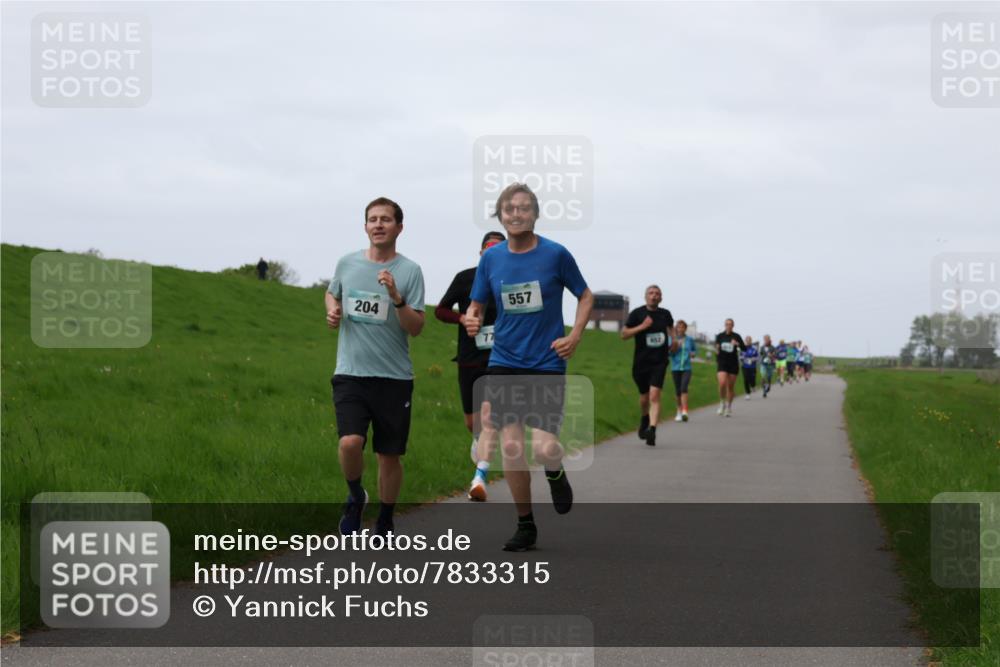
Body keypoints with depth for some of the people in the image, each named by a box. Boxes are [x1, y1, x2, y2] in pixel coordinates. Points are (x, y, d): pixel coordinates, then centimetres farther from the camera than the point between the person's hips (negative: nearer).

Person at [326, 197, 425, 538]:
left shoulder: (409, 271, -2)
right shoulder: (347, 263, 6)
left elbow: (416, 328, -7)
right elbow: (332, 293, 27)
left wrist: (396, 298, -22)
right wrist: (332, 310, 6)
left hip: (394, 377, -1)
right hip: (351, 373, 1)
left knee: (389, 456, 6)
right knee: (350, 442, -20)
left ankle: (385, 524, 25)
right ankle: (355, 497, 10)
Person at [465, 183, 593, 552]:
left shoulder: (555, 254, -5)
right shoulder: (490, 259, 3)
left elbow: (585, 296, 7)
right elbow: (476, 305, 11)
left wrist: (574, 336, -5)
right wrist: (471, 319, -12)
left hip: (548, 363, -3)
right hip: (504, 363, 3)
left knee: (544, 449, -14)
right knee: (511, 445, -2)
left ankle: (556, 474, 24)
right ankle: (525, 525, 14)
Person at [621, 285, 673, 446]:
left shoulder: (665, 314, 6)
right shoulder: (637, 313, -3)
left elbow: (670, 327, 29)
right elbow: (624, 334, -6)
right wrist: (642, 326, -17)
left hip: (659, 362, 0)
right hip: (641, 361, 0)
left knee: (654, 396, -16)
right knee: (644, 396, 13)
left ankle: (652, 430, -25)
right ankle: (645, 419, 45)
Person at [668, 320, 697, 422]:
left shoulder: (690, 339, 7)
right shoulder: (672, 339, 2)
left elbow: (695, 349, 23)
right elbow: (668, 353, -2)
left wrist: (693, 353, 2)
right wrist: (673, 348, -20)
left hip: (686, 368, -1)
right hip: (675, 368, 1)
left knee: (684, 388, -18)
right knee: (678, 391, 7)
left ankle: (684, 412, -26)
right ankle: (679, 412, 23)